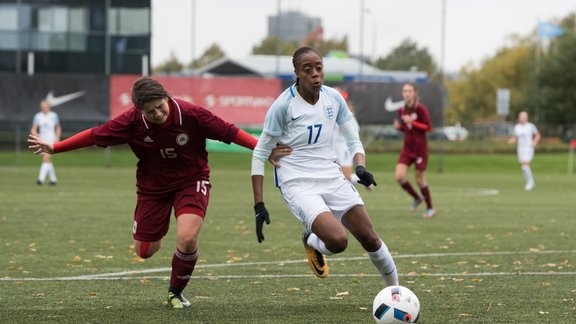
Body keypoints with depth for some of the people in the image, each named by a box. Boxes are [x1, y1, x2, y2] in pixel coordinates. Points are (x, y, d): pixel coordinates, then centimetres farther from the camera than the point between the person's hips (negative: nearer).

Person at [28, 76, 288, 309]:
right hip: (153, 185, 2)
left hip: (191, 181, -2)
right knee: (145, 251, 6)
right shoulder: (132, 121, -21)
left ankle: (176, 292, 4)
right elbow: (94, 136, -9)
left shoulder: (191, 114, -25)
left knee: (187, 238, -24)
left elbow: (230, 132, -17)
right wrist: (53, 148, -8)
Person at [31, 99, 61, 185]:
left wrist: (57, 139, 2)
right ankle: (53, 179, 25)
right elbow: (33, 130, 3)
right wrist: (36, 134, -18)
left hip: (51, 140, -4)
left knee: (46, 159, -18)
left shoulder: (53, 116, 0)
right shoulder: (37, 116, 3)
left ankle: (41, 179, -26)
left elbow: (58, 128, 13)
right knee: (48, 161, 11)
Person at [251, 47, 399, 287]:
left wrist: (360, 167, -7)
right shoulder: (283, 105, -13)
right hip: (298, 184, -5)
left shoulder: (333, 98, 2)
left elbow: (353, 139, 15)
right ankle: (312, 242, 11)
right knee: (338, 240, -25)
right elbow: (260, 154, -7)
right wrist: (259, 205, -10)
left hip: (331, 178, 5)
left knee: (370, 239, 2)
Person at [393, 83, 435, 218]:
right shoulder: (401, 110, 6)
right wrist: (399, 126, -4)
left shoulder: (421, 109, -12)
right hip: (407, 147, 5)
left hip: (420, 148, -5)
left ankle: (430, 208, 20)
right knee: (399, 176, -9)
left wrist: (412, 122, -22)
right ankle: (416, 198, 16)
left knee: (419, 179, 1)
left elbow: (429, 127, -12)